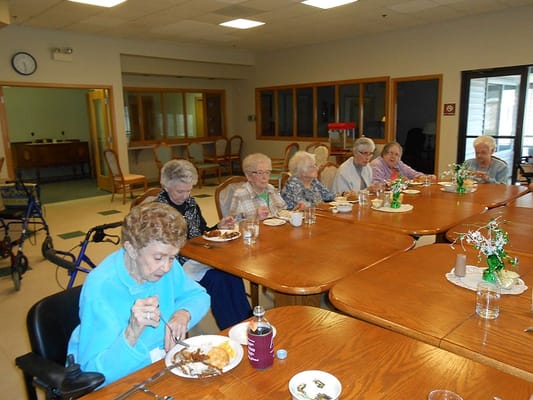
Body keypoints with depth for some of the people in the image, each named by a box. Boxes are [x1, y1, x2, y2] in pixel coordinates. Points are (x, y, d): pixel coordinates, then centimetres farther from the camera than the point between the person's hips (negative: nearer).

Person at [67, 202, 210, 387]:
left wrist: (184, 314, -13)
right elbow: (94, 372, -24)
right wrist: (132, 332, -39)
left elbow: (199, 295, 7)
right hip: (117, 379, -3)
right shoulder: (100, 288, -25)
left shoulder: (166, 265, -8)